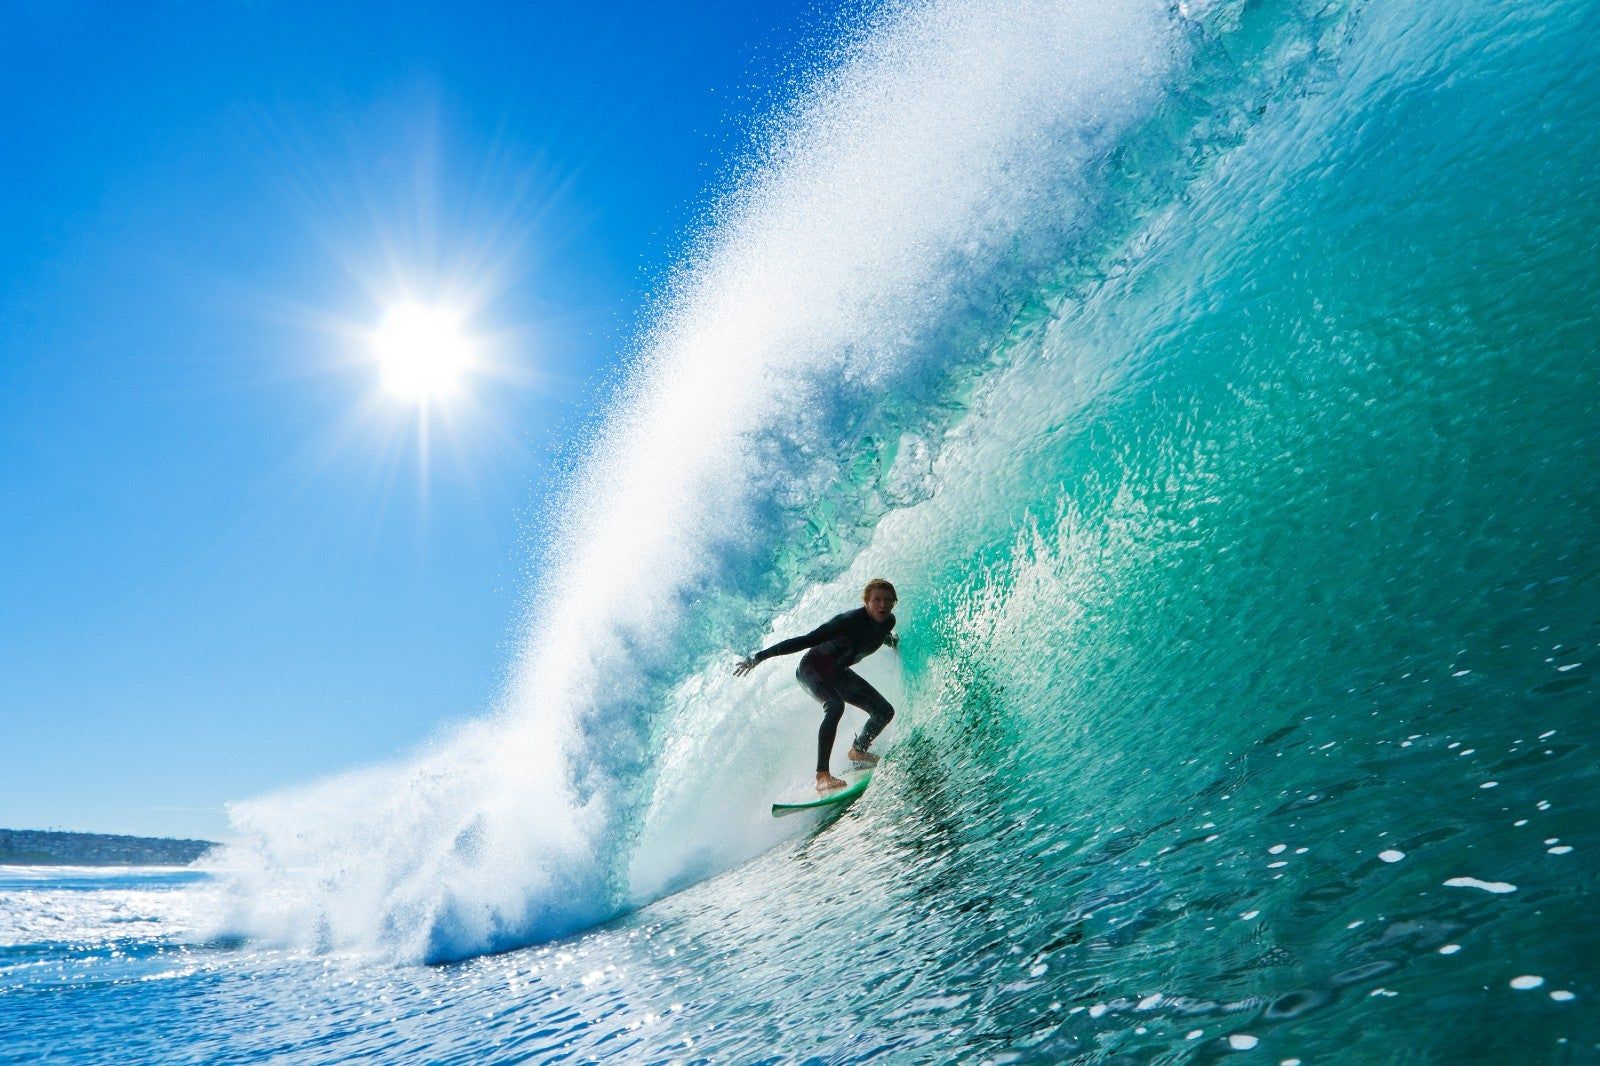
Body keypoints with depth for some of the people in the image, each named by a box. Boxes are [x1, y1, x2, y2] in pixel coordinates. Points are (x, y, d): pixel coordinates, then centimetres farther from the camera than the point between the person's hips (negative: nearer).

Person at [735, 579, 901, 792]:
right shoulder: (849, 621, -32)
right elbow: (805, 641, -33)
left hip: (838, 672, 8)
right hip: (812, 668, -7)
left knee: (885, 712, 4)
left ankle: (857, 751, 31)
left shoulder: (888, 621, -10)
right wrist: (759, 657, -35)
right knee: (835, 706, -35)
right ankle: (822, 776, -38)